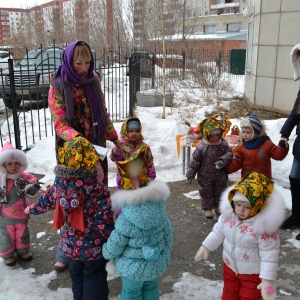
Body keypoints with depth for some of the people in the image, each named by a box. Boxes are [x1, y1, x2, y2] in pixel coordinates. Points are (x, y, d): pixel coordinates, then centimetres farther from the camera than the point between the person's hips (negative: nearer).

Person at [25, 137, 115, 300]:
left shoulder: (59, 184, -12)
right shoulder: (98, 191, -29)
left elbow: (46, 201, 8)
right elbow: (104, 223, -25)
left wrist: (32, 209, 30)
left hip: (70, 246, 5)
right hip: (94, 247, -5)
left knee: (76, 276, 27)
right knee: (94, 277, 17)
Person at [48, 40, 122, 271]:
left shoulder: (93, 80, 5)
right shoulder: (58, 86, -9)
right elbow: (59, 123, -16)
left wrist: (114, 138, 15)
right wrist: (77, 138, -33)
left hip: (96, 147, 4)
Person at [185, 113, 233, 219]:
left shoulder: (223, 144, -9)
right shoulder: (201, 146, -17)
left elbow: (229, 153, -5)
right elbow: (195, 161, -12)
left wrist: (223, 160, -27)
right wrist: (190, 174, -8)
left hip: (220, 175, 3)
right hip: (205, 176, -3)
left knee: (220, 191, 18)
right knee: (206, 193, 11)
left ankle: (218, 206, 39)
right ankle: (207, 208, 29)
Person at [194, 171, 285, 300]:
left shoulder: (265, 224, -31)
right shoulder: (229, 213, -16)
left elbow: (269, 254, -25)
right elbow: (219, 231, 2)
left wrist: (268, 279, -25)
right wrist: (206, 246, 7)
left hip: (253, 272, -5)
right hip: (230, 265, 5)